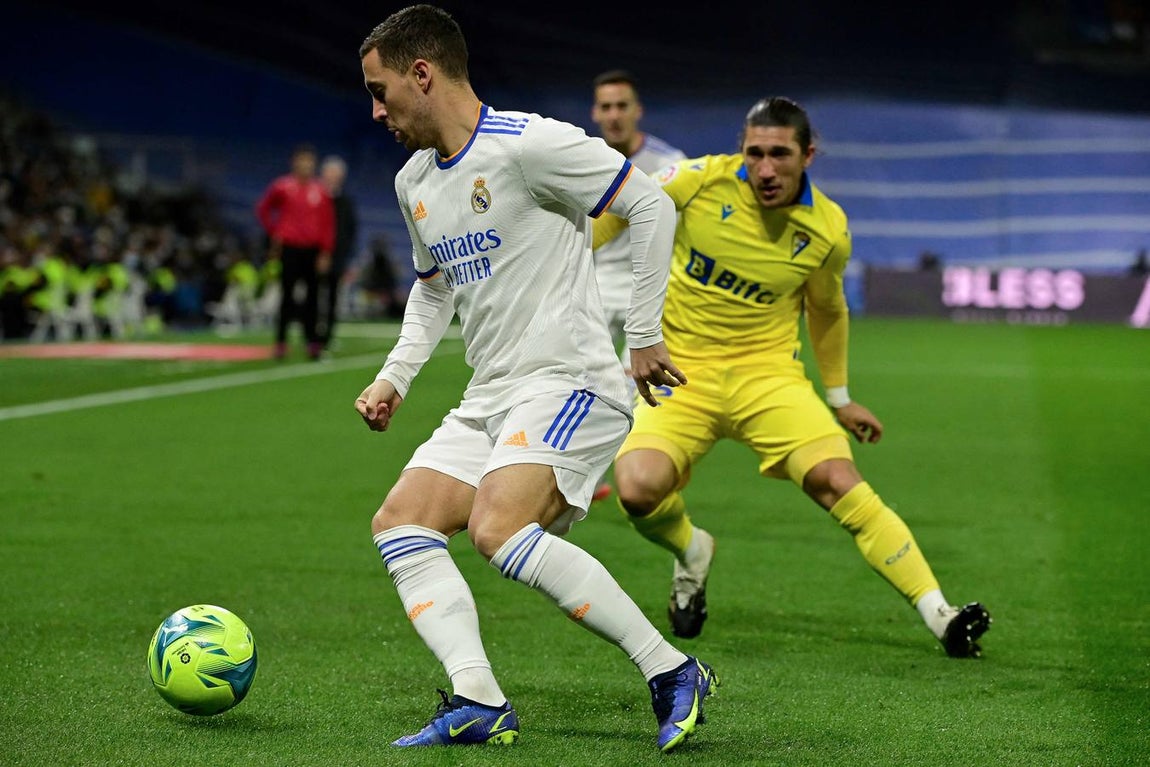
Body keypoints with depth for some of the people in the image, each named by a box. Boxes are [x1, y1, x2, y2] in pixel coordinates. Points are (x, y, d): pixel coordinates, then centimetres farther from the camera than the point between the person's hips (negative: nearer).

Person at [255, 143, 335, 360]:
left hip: (313, 250, 2)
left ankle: (312, 341, 6)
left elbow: (328, 223, 5)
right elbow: (263, 209, 12)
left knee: (312, 297, 2)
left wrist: (325, 253, -1)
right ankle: (281, 341, 0)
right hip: (290, 248, -2)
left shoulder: (321, 191, 5)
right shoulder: (282, 187, -1)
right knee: (287, 296, -2)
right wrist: (274, 233, 7)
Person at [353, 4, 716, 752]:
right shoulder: (414, 182, 14)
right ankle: (480, 703, -13)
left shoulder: (527, 144, -13)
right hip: (489, 401, 9)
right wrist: (395, 377, 17)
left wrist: (644, 334, -12)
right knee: (399, 524, -3)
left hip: (570, 382, -9)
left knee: (499, 528, -27)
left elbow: (652, 206, -14)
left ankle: (671, 672, -20)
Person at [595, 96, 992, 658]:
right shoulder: (702, 180, -14)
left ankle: (939, 615, -16)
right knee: (638, 489, -25)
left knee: (837, 479, -21)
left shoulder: (828, 231, -7)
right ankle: (691, 550, 12)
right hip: (680, 369, 0)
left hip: (768, 374, 1)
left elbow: (826, 311, 14)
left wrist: (839, 398, 22)